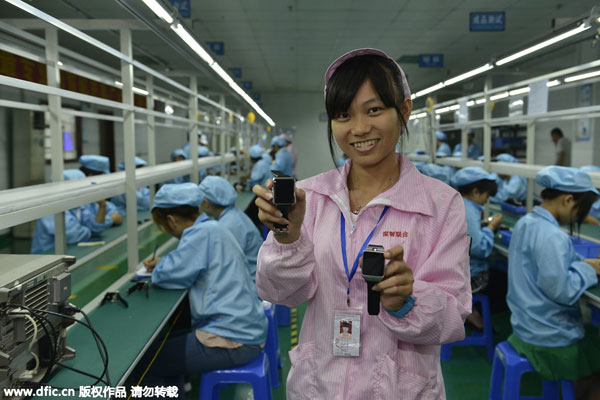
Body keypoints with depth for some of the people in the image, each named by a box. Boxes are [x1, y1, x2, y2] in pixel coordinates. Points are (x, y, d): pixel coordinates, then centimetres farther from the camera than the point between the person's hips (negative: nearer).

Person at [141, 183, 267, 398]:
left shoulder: (202, 233, -17)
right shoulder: (212, 227, 13)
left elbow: (170, 275, -17)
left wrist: (160, 268, 4)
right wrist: (164, 263, 15)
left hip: (232, 340, -10)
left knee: (151, 364, -3)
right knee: (166, 344, 19)